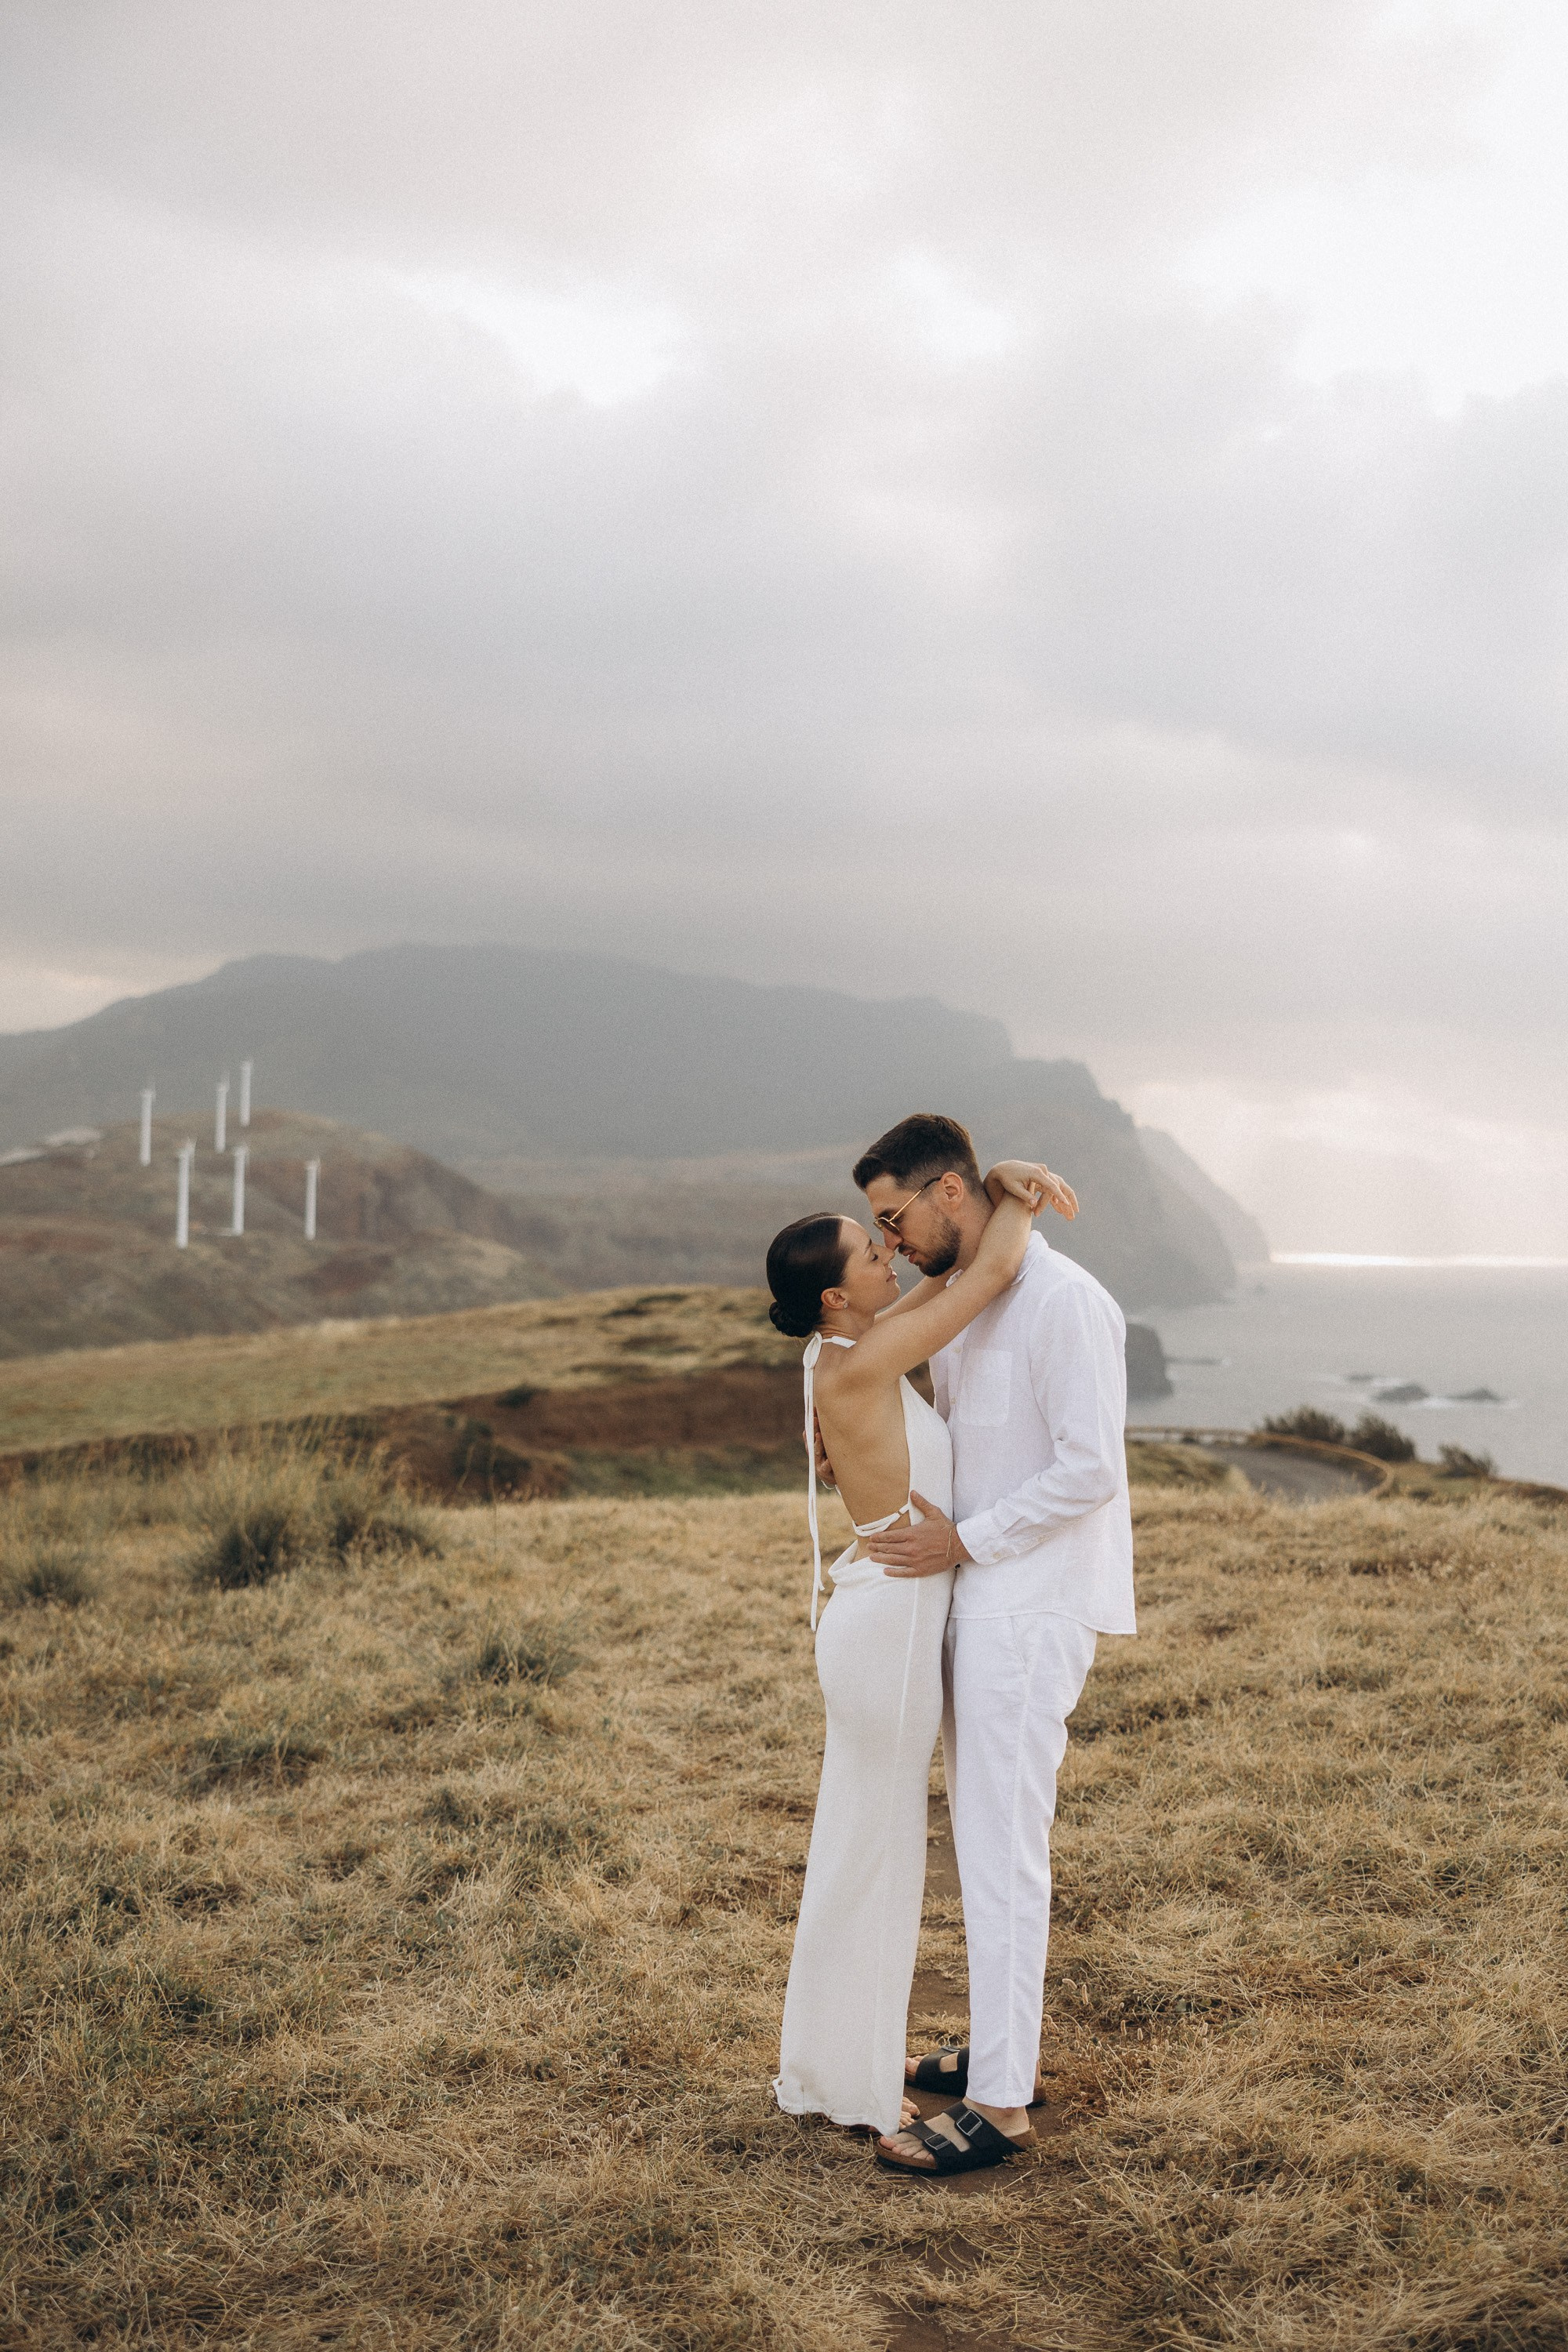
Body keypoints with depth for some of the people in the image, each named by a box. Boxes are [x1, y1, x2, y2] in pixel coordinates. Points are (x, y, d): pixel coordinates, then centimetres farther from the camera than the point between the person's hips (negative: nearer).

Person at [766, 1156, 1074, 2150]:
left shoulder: (853, 1351, 5)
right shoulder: (855, 1369, -22)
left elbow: (962, 1269, 14)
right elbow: (993, 1272, -20)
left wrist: (1002, 1183, -4)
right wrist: (1019, 1204, -1)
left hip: (885, 1623, 9)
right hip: (891, 1630, -9)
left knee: (867, 1847, 19)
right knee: (870, 1854, 4)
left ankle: (831, 2058, 32)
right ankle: (840, 2081, 20)